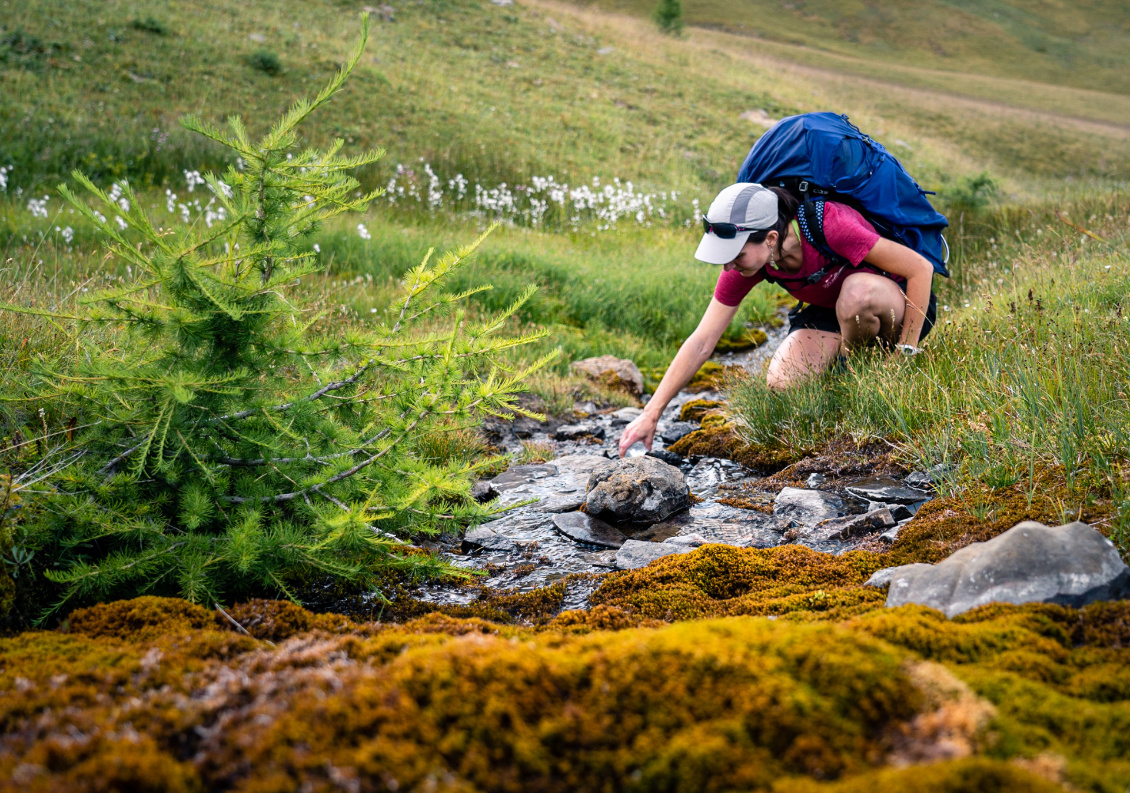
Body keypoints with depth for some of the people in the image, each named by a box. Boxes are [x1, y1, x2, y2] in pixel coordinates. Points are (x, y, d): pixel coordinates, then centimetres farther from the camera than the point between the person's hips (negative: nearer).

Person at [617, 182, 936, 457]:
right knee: (782, 382, -23)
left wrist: (907, 352, -24)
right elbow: (701, 344, -14)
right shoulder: (744, 264, -18)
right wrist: (650, 414, -18)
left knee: (856, 292, -39)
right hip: (828, 311, 4)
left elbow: (921, 269, -26)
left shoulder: (828, 225, -35)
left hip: (899, 305, -4)